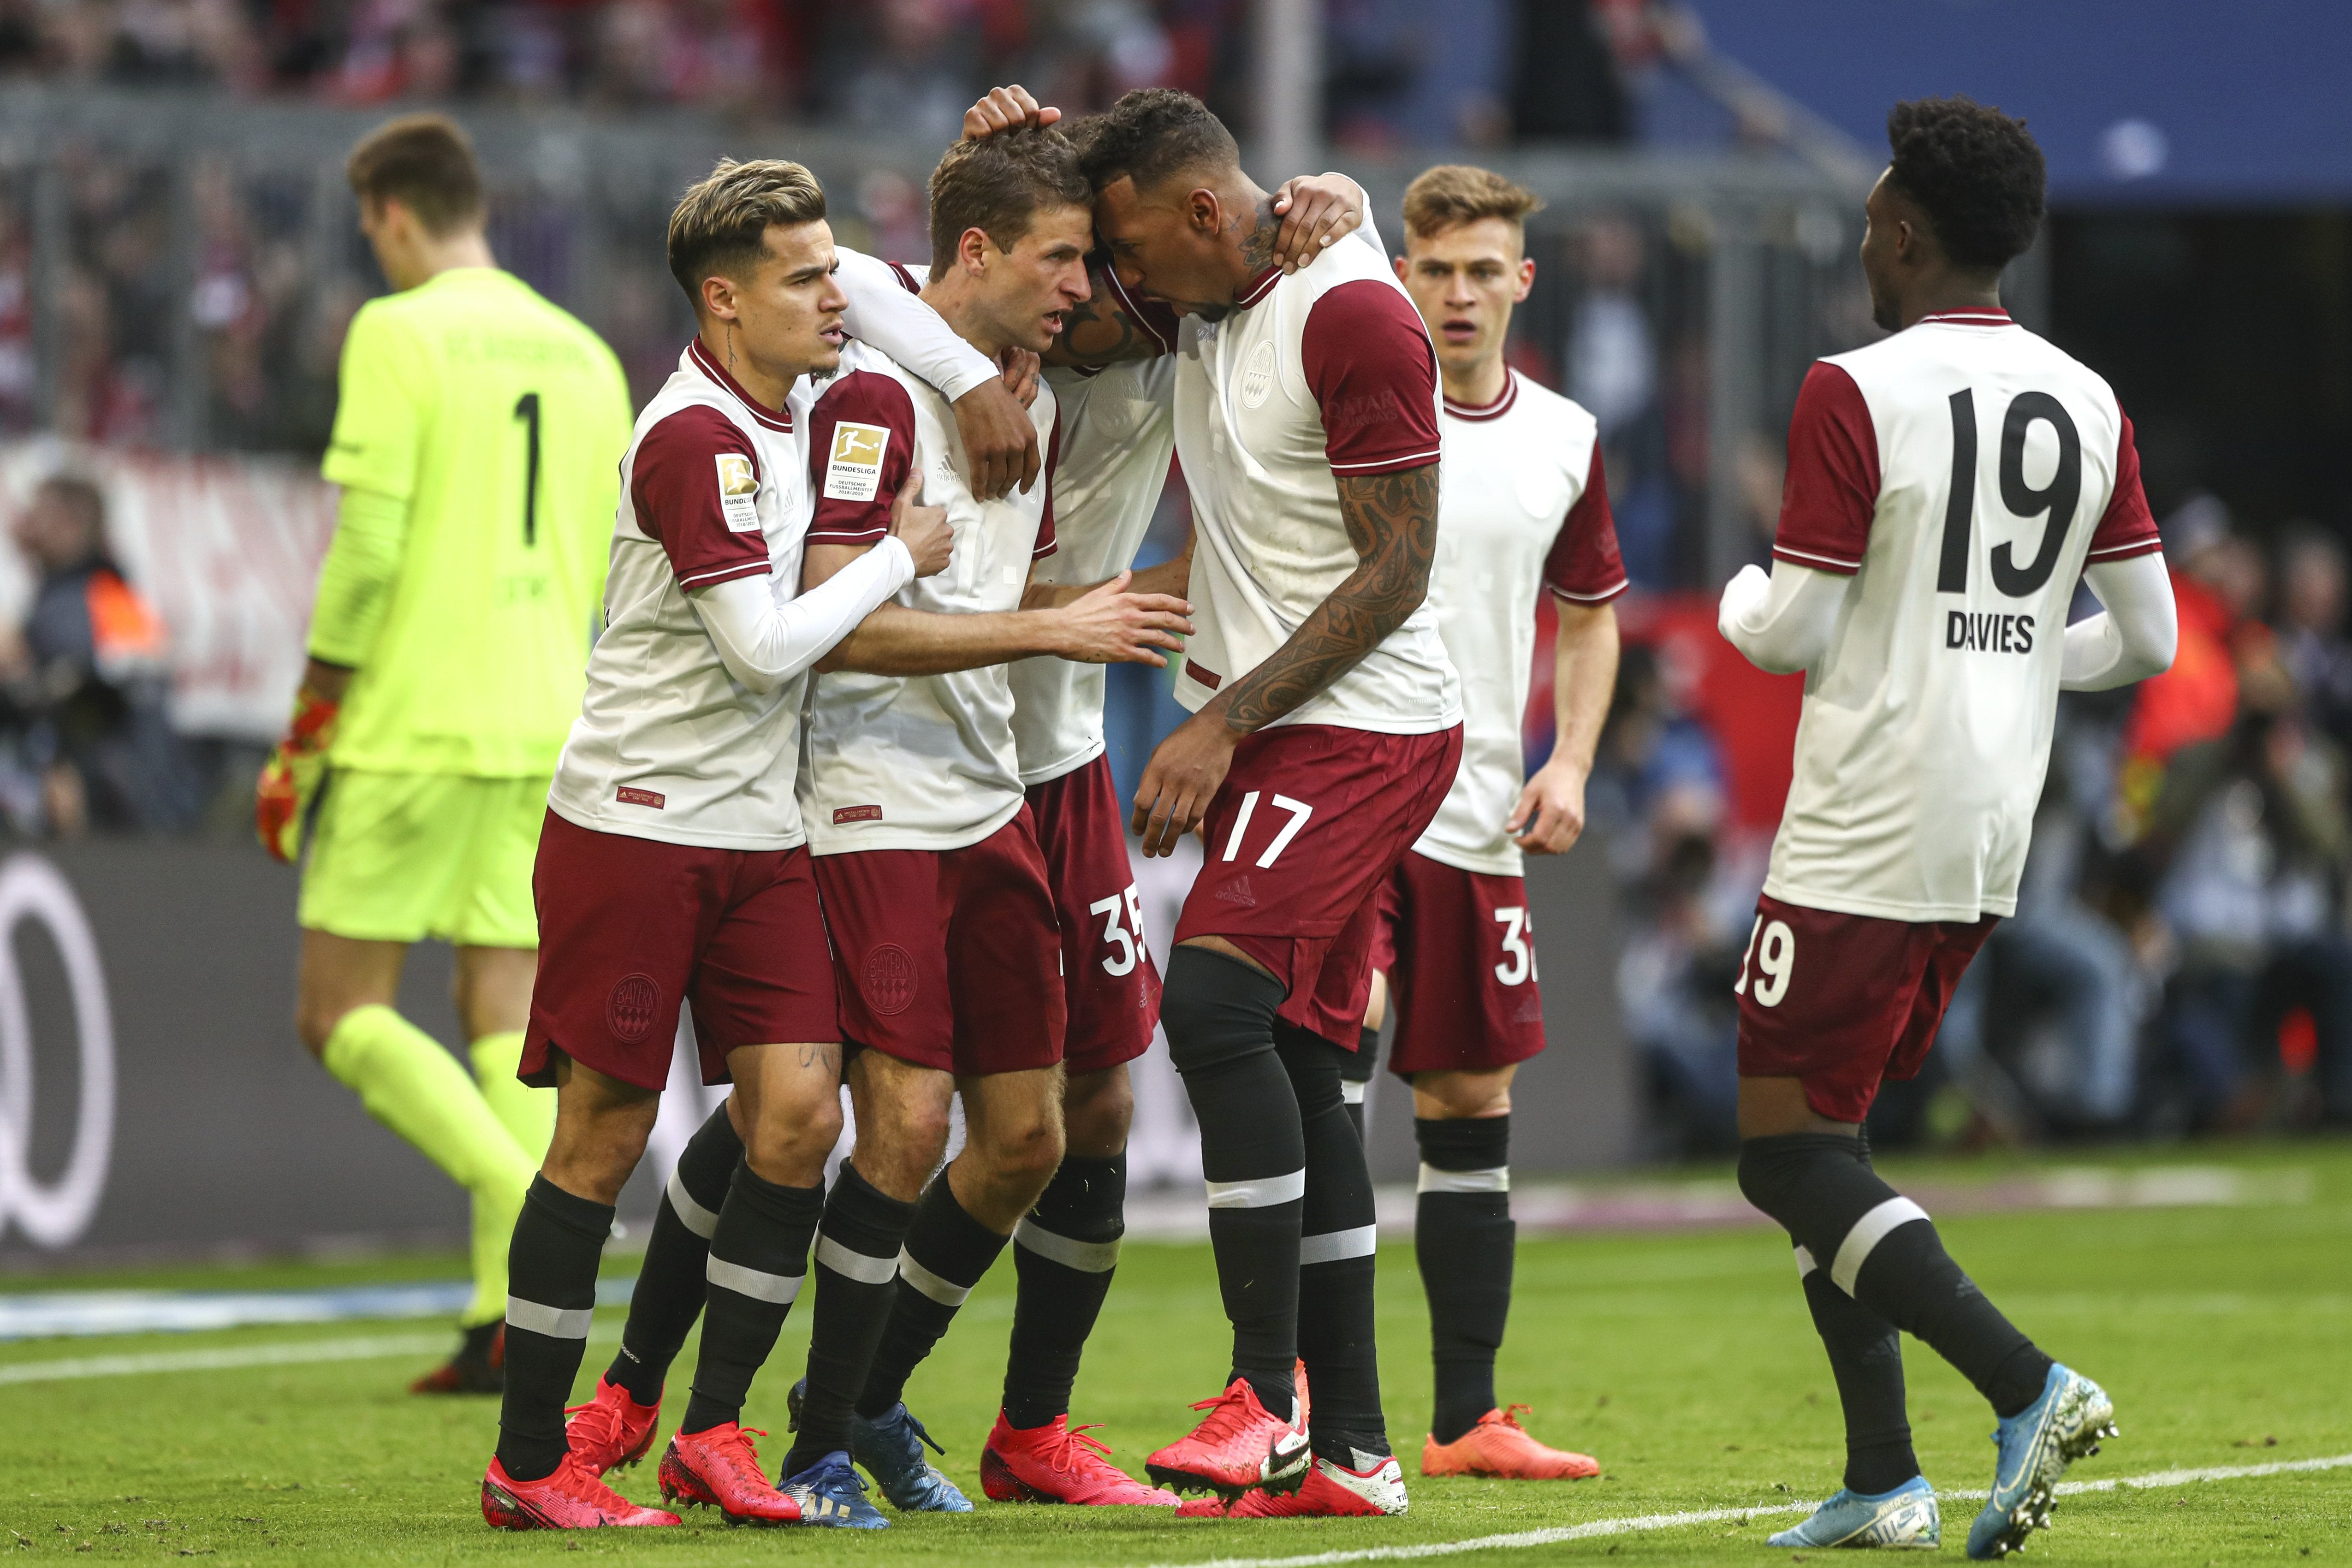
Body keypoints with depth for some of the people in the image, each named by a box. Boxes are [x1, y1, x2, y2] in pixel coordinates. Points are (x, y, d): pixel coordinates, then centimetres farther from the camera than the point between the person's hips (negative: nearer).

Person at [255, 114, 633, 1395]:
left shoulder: (399, 334, -7)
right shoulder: (583, 355, 13)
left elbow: (368, 547, -13)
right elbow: (615, 571, 15)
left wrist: (305, 735, -7)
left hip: (411, 725, -6)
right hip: (543, 734, 6)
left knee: (341, 1013, 1)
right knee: (506, 1024, 7)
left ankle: (526, 1198, -18)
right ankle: (512, 1317, 0)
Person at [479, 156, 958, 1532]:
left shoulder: (792, 410, 10)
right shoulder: (697, 440, -16)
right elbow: (767, 646, -21)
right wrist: (902, 558, -8)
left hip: (760, 836, 8)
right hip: (635, 830, -8)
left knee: (800, 1110, -4)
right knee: (607, 1137, -4)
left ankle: (713, 1432, 3)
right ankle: (529, 1465, 3)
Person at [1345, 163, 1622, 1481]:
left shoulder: (1563, 440, 9)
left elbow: (1591, 615, 20)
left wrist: (1569, 763, 6)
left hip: (1479, 817, 5)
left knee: (1472, 1101, 9)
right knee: (1341, 1029, -23)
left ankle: (1468, 1419, 17)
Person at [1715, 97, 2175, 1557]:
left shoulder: (1858, 395, -13)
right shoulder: (2089, 407, 7)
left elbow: (1794, 634, -12)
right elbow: (2145, 639, 9)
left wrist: (1743, 602, 11)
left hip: (1866, 834, -8)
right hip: (1993, 836, 8)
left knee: (1788, 1148, -4)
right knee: (1828, 1136, 17)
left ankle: (2024, 1382, -20)